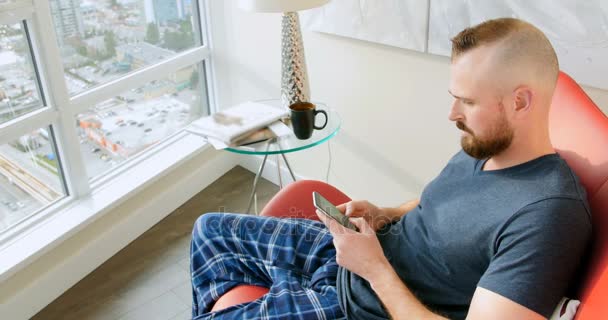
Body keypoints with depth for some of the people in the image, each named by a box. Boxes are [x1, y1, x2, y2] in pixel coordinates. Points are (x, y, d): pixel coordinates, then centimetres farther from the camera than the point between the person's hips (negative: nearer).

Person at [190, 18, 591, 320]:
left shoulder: (547, 215, -28)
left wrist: (377, 269, -23)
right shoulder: (479, 148, 0)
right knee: (211, 228, 12)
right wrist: (386, 216, -1)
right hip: (349, 251, 9)